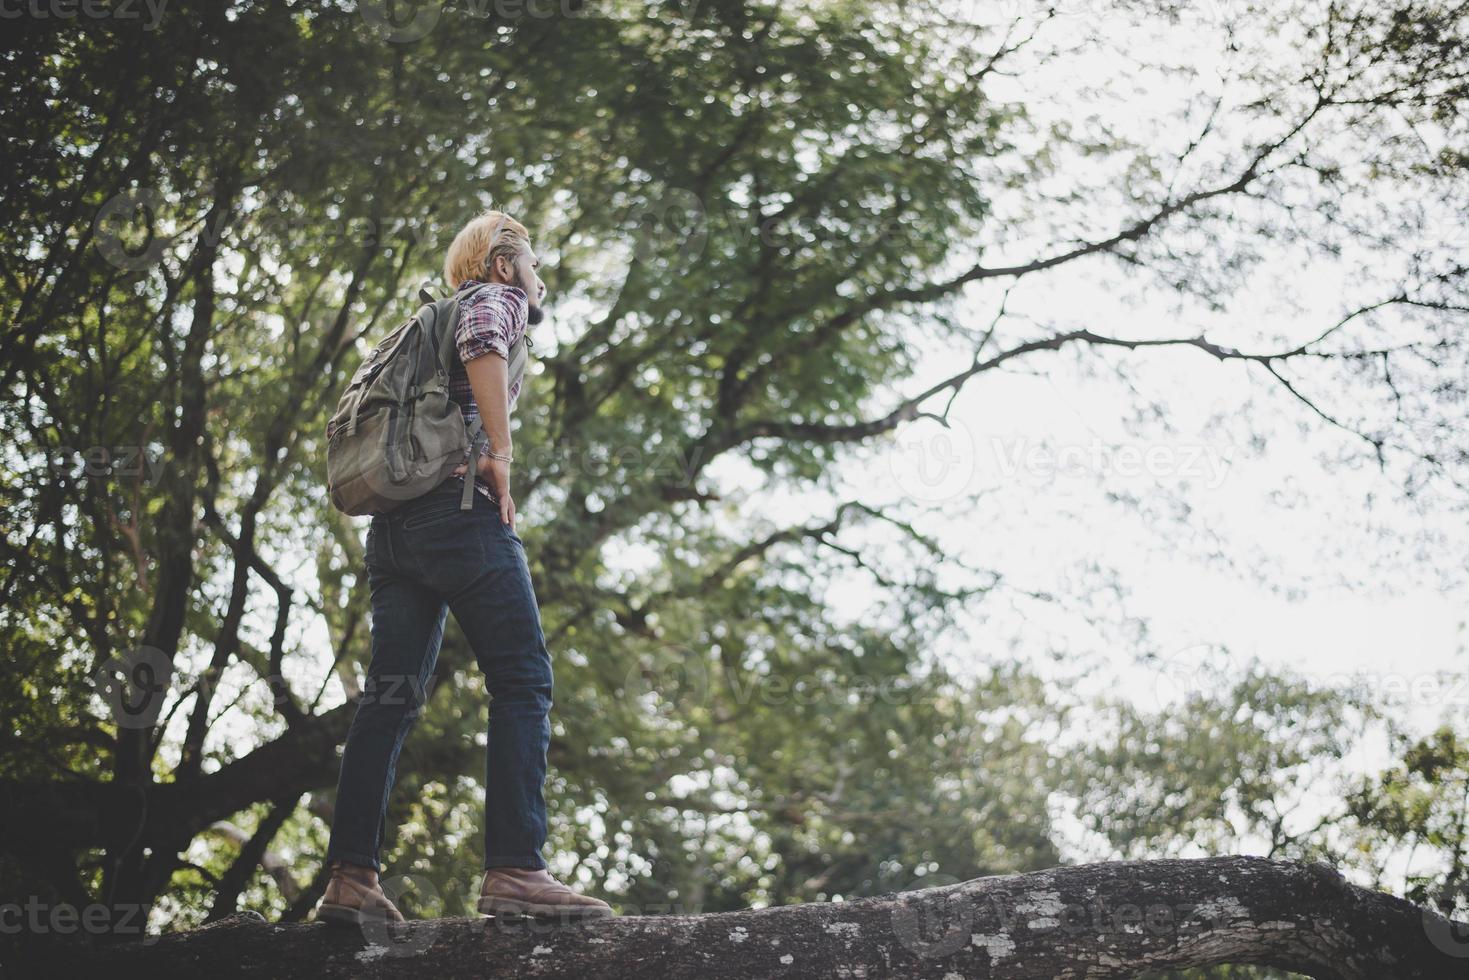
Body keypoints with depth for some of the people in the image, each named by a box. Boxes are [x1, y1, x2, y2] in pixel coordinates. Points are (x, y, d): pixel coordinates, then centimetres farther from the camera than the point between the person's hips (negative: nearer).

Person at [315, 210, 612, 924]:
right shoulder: (497, 298, 8)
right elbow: (482, 339, -16)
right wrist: (500, 453, -17)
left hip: (394, 527, 9)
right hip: (460, 506, -9)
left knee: (391, 697, 3)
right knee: (522, 680, -11)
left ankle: (350, 877, -4)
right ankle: (514, 869, -22)